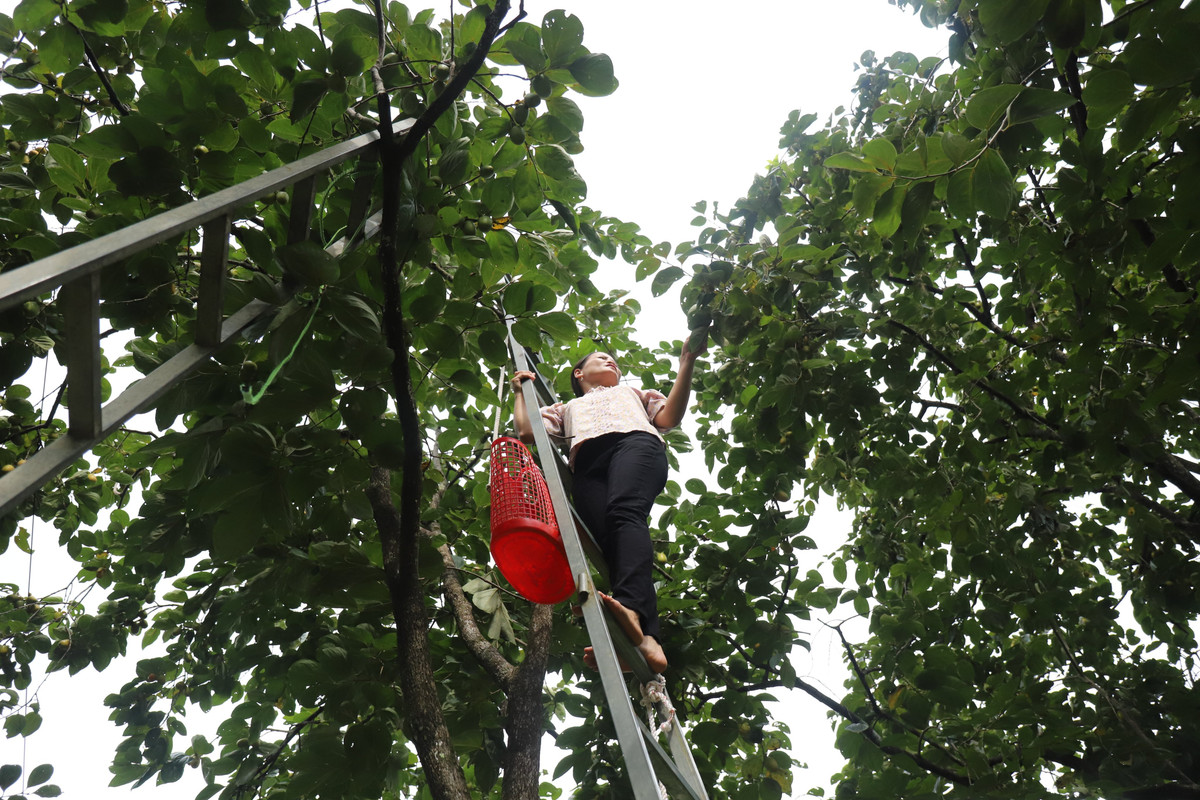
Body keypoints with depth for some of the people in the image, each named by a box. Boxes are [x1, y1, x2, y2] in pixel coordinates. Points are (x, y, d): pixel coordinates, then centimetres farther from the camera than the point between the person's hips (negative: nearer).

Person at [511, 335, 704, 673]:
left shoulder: (632, 392, 44)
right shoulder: (567, 409, 44)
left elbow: (670, 417, 24)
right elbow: (526, 432, 27)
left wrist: (687, 363, 18)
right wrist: (520, 390, 38)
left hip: (635, 443, -1)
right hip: (588, 462, 1)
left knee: (624, 512, -36)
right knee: (610, 543, -29)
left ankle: (631, 609, -61)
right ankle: (645, 638, -50)